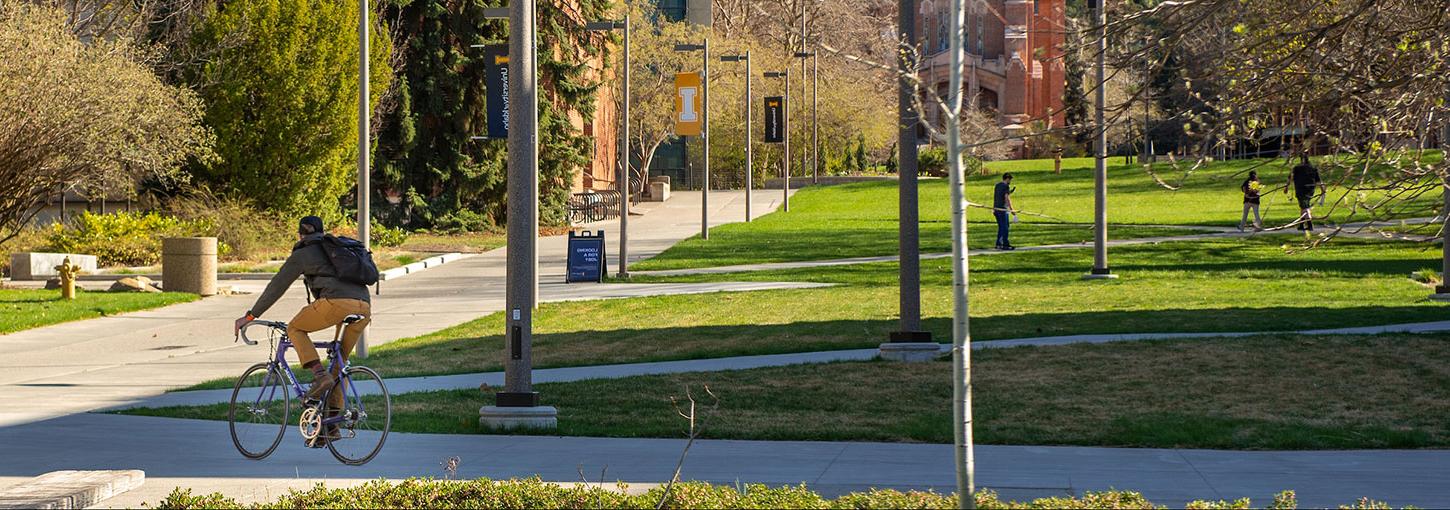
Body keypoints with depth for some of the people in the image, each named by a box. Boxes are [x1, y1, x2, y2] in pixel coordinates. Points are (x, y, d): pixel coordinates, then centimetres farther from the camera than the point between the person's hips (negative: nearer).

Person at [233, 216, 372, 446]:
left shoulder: (302, 254, 15)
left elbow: (276, 287, 15)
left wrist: (249, 316, 20)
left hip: (337, 302, -6)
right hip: (364, 306, 6)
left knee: (295, 328, 17)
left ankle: (319, 375, -3)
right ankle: (331, 424, 15)